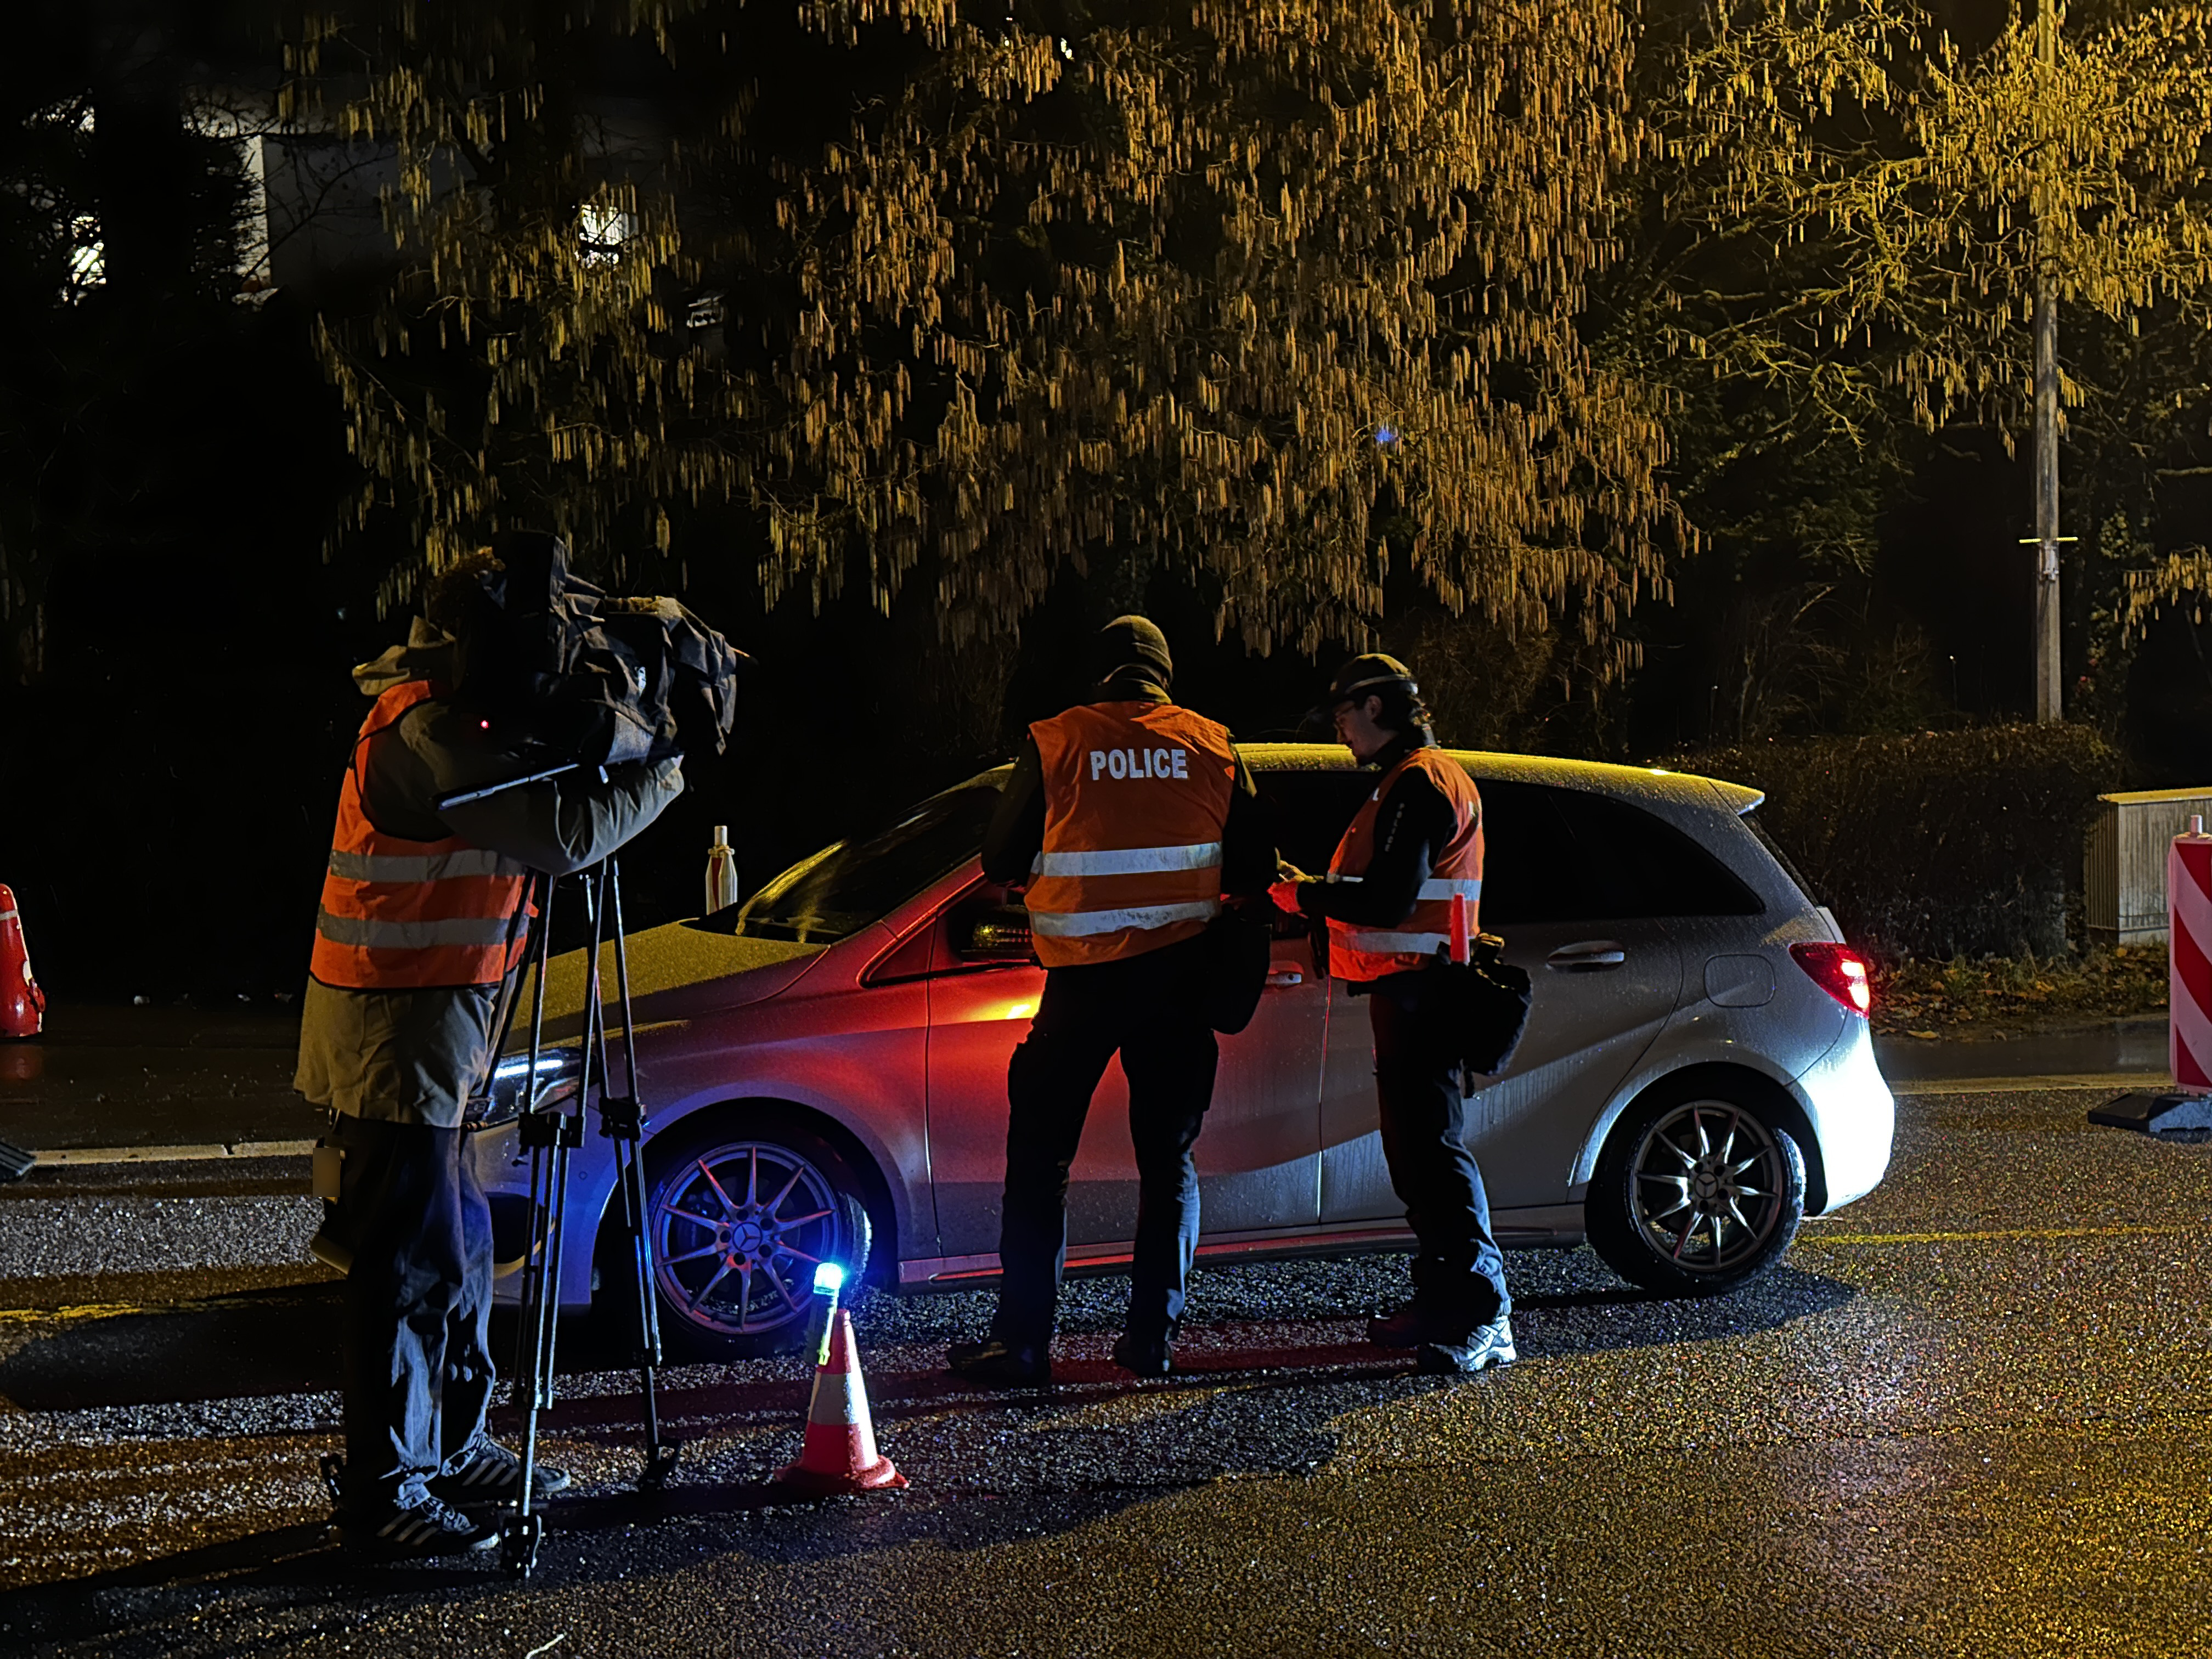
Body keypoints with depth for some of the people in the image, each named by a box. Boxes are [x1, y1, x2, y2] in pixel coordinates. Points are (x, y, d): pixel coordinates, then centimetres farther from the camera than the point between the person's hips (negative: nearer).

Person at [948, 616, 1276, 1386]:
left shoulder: (1055, 742, -4)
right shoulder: (1212, 746, 3)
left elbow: (1001, 860, 2)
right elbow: (1254, 869, 6)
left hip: (1084, 976, -2)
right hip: (1179, 974, 2)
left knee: (1040, 1155, 6)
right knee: (1168, 1156, 13)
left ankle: (1022, 1339, 5)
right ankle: (1153, 1335, 12)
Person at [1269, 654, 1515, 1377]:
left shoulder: (1417, 782, -13)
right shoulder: (1429, 777, 22)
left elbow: (1387, 901, -22)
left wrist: (1305, 896, -9)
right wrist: (1318, 894, 15)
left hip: (1414, 991, -11)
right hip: (1410, 988, 11)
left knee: (1433, 1147, -14)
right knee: (1415, 1147, 14)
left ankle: (1484, 1317, -16)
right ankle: (1442, 1303, 21)